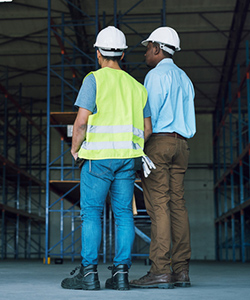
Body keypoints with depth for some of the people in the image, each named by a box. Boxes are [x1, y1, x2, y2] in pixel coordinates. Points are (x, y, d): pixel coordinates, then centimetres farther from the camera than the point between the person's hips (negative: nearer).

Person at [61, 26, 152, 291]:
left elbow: (82, 121, -12)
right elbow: (147, 130, 14)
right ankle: (121, 272, 4)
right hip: (127, 157, 5)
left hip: (98, 157, -5)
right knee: (123, 213, 5)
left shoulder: (94, 79, -3)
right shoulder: (136, 86, 15)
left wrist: (75, 148, 4)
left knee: (91, 212, -1)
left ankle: (89, 273, -2)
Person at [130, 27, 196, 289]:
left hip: (158, 141, -8)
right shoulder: (184, 78, 21)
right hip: (180, 144, 8)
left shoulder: (156, 74, -5)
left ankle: (160, 271, -13)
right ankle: (181, 270, 3)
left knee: (158, 206, -11)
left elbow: (150, 115, -11)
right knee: (177, 204, 4)